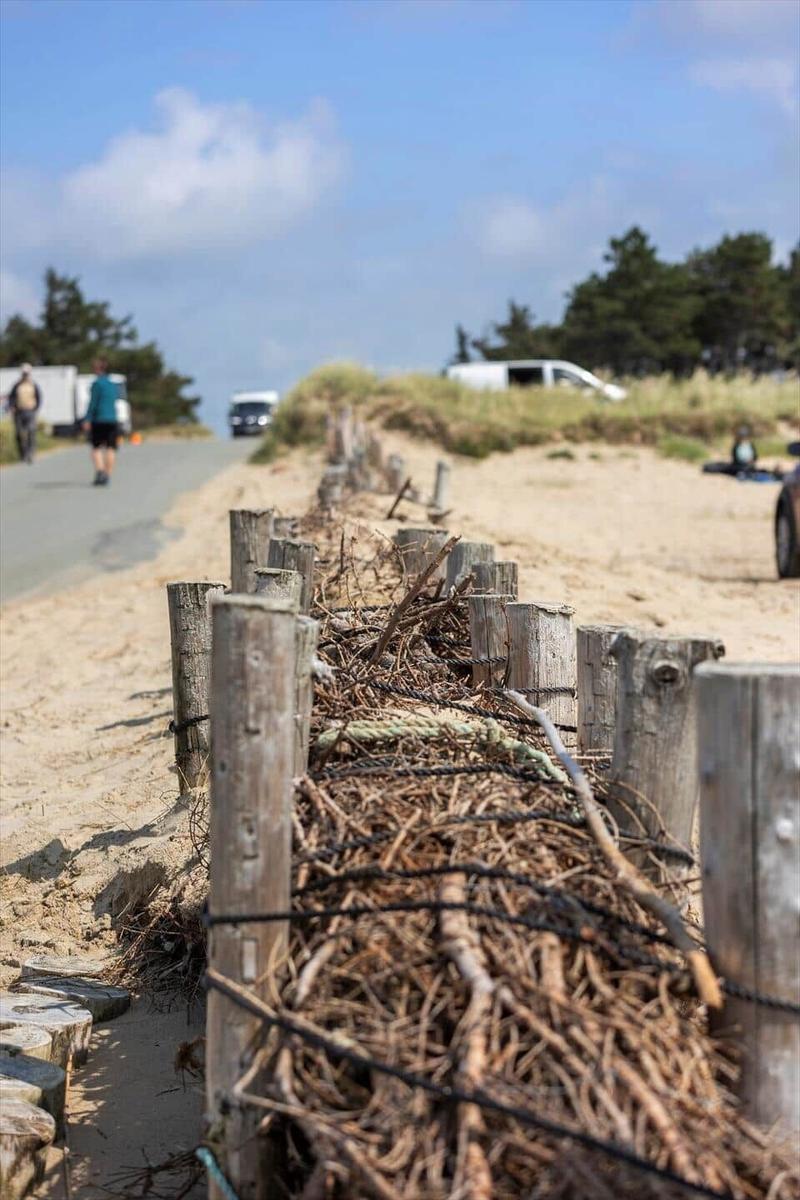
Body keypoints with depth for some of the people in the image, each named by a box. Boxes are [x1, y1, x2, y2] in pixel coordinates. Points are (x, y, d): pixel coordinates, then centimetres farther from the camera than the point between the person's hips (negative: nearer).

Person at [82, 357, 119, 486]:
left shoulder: (97, 383, -8)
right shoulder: (113, 384, 11)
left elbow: (93, 403, -12)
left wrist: (87, 419, -10)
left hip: (99, 420, -5)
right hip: (112, 419, 5)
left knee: (96, 447, 3)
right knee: (110, 449, 5)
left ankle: (99, 470, -16)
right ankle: (107, 475, 4)